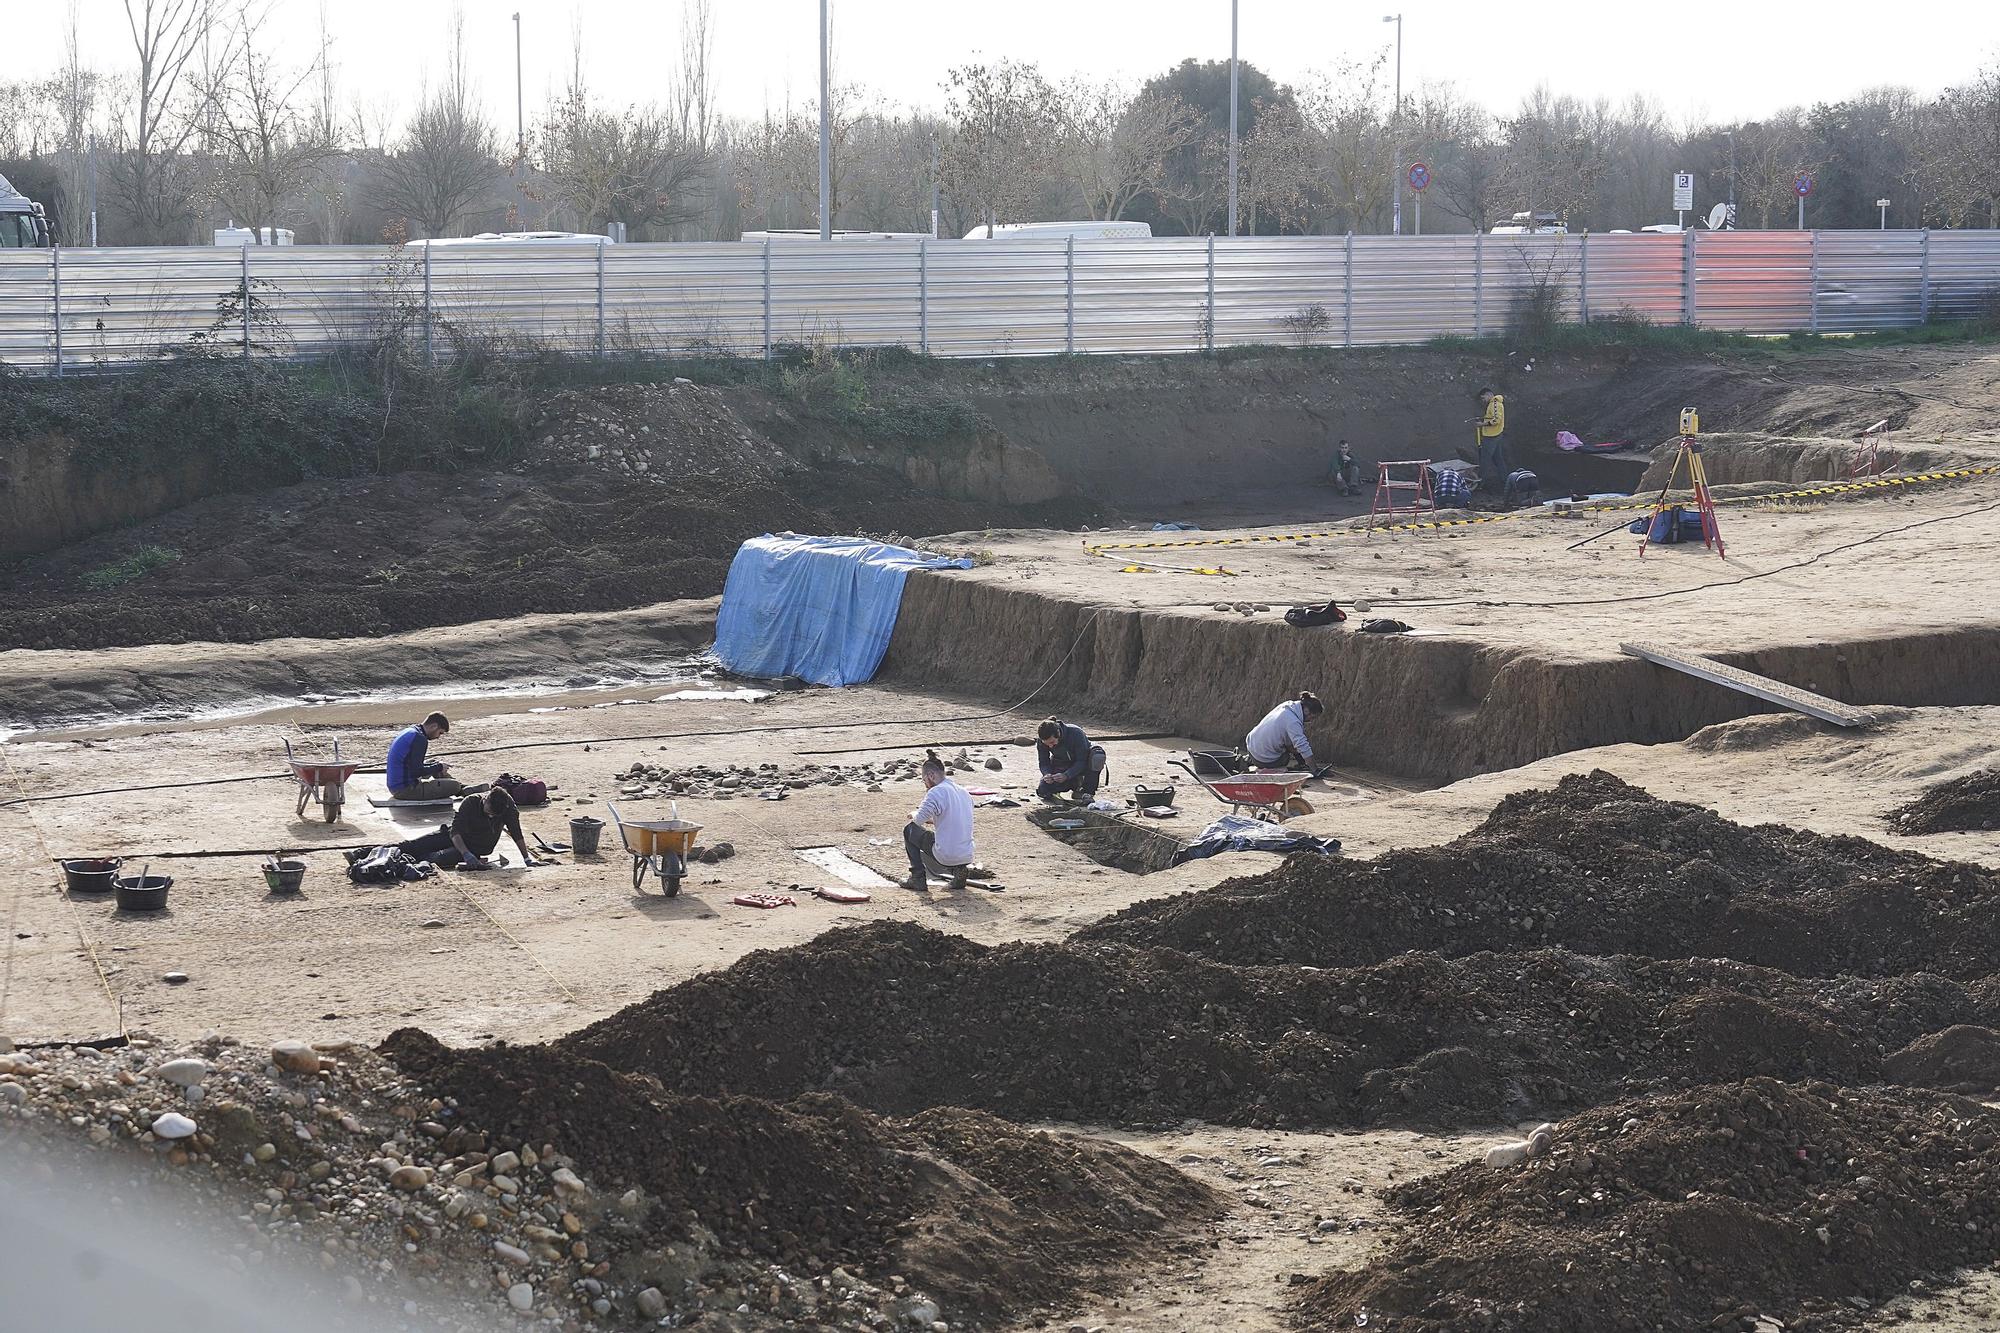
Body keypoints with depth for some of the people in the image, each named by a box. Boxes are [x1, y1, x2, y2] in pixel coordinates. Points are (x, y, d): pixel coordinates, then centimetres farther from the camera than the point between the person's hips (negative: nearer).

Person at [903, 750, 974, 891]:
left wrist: (913, 814, 12)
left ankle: (918, 877, 13)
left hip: (945, 856, -7)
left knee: (909, 829, 14)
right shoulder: (963, 792, 11)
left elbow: (919, 819, -10)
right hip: (967, 856, 7)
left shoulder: (936, 793, -13)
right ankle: (957, 869, 12)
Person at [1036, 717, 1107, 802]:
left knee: (1097, 755, -38)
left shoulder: (1075, 733, -31)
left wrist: (1066, 775, -41)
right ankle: (1074, 784, 9)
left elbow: (1082, 761, -28)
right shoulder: (1041, 741, -20)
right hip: (1062, 766, 3)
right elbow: (1043, 763, -9)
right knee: (1044, 791, -21)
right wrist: (1047, 774, -33)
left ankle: (1087, 791, -19)